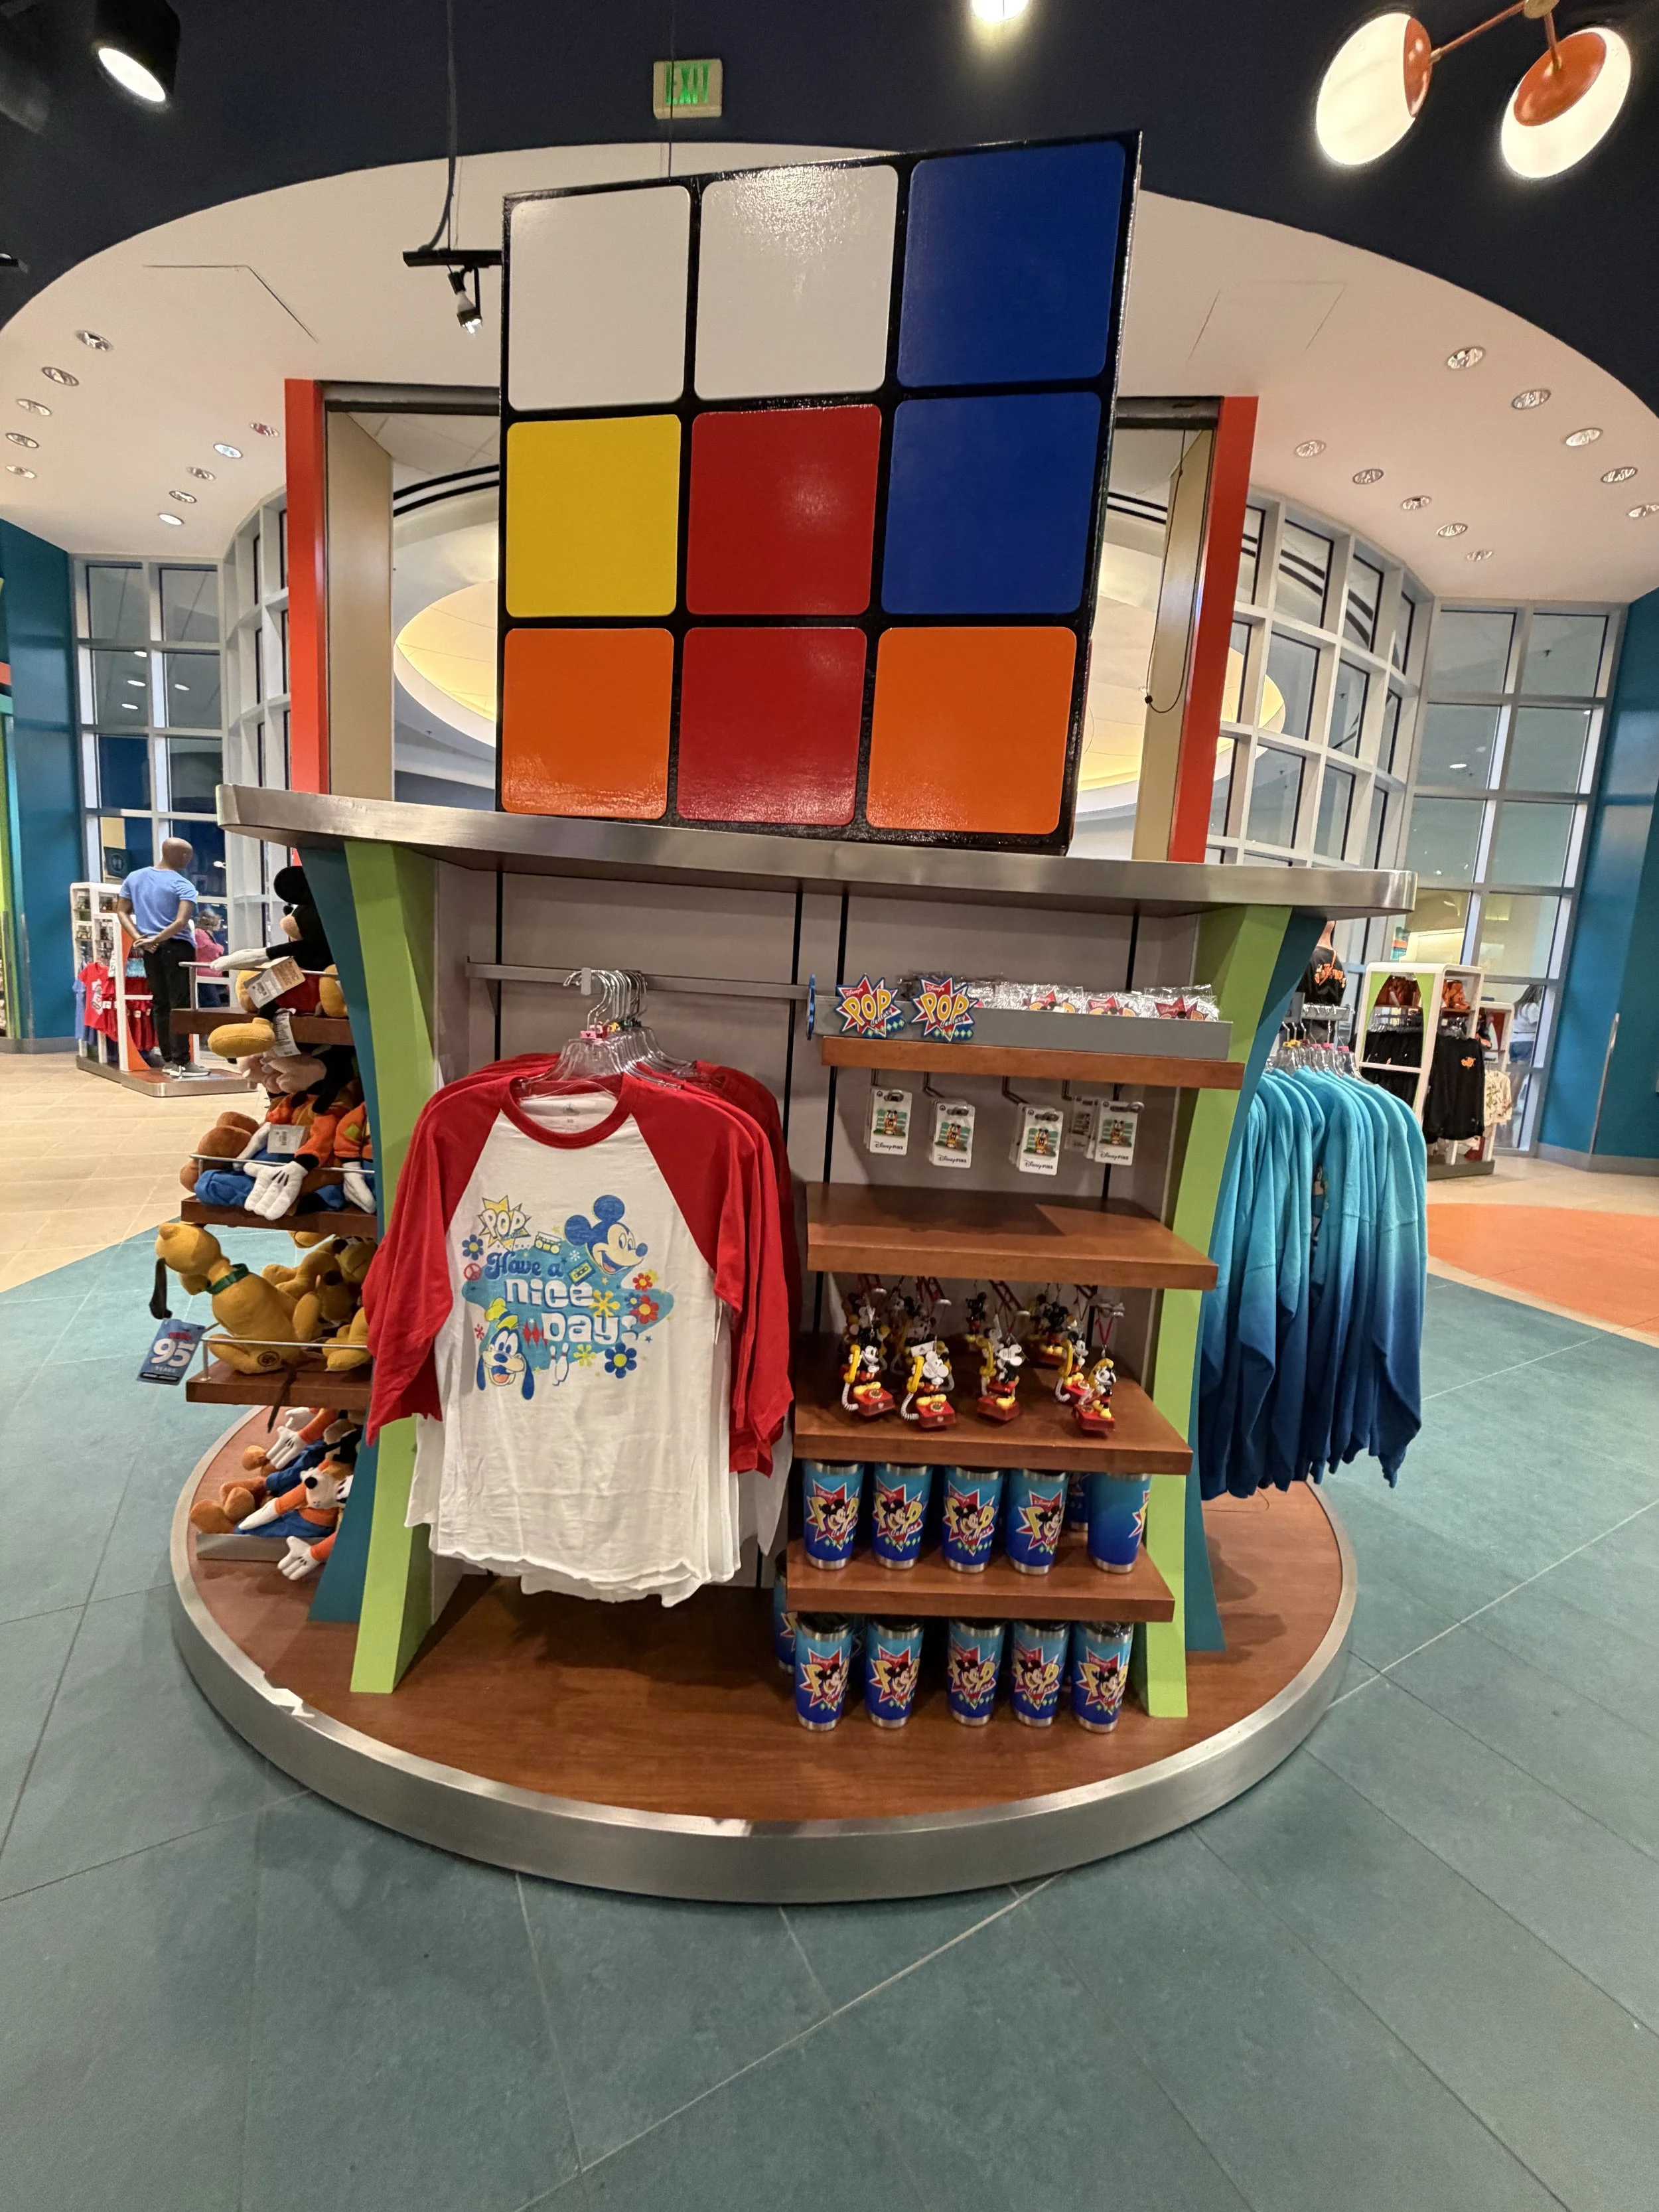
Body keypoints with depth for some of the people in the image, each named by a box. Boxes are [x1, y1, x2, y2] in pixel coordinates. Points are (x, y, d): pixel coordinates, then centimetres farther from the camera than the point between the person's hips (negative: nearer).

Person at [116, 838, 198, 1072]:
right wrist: (154, 939, -15)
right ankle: (180, 1062, -8)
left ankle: (168, 1059, 17)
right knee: (179, 1004, -5)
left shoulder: (134, 877, 10)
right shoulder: (184, 886, -10)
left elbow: (123, 912, 7)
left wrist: (139, 938, -3)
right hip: (177, 947, -6)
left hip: (150, 950, 6)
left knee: (160, 1004, 12)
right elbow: (181, 923, -22)